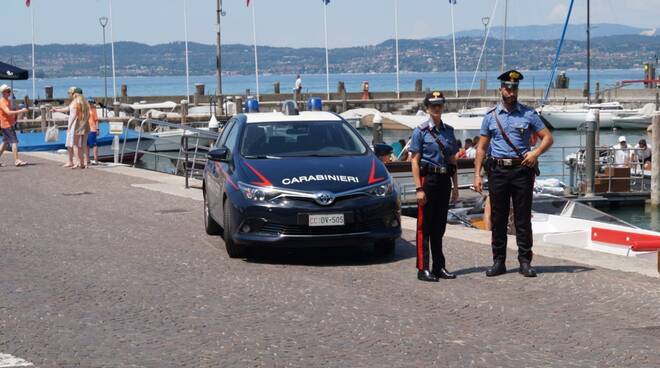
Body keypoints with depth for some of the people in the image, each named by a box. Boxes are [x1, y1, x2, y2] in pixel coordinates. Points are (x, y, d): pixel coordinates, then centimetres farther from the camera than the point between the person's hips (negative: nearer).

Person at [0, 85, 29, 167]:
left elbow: (12, 111, 25)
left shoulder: (8, 101, 15)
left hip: (10, 124, 10)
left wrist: (20, 111, 8)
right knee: (14, 141, -12)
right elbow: (8, 112, -27)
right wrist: (20, 111, -28)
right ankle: (16, 160, -15)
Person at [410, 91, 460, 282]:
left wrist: (455, 186, 11)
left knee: (439, 226, 11)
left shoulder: (449, 131, 10)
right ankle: (423, 269, -2)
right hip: (428, 179, -5)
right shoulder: (421, 131, -5)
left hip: (444, 180, 5)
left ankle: (439, 267, 16)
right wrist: (419, 189, -15)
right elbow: (415, 162, -8)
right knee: (424, 226, -3)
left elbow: (453, 160, 16)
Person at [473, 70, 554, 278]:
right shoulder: (491, 117, 8)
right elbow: (482, 147, 9)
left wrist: (535, 152, -14)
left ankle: (525, 262, 6)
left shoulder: (528, 114, 5)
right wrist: (477, 175, 1)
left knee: (523, 219, 1)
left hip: (522, 169, -1)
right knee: (498, 219, 4)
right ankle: (499, 262, 11)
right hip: (498, 171, 1)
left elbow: (548, 137, 5)